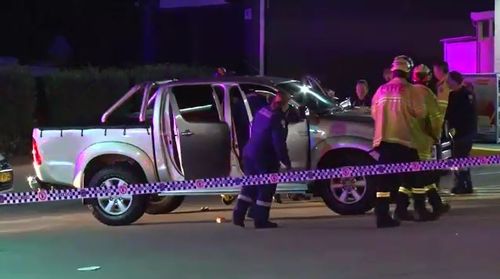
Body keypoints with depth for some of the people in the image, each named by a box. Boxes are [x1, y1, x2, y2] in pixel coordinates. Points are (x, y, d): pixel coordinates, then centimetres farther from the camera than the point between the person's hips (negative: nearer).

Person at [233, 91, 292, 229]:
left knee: (250, 186, 16)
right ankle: (261, 220, 5)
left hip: (250, 154, 8)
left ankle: (238, 215, 10)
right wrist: (286, 162, -11)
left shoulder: (262, 111, 9)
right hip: (265, 158, -8)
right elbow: (279, 143, -18)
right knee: (266, 189, 2)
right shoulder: (278, 118, -16)